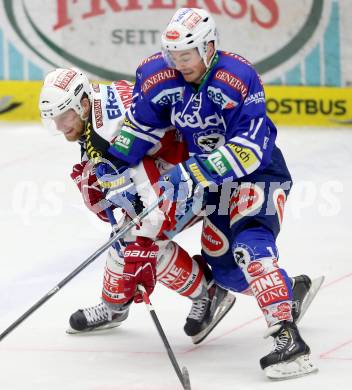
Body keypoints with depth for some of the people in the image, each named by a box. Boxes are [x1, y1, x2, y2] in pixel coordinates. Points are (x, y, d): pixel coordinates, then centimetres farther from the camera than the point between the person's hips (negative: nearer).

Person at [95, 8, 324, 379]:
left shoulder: (240, 78, -29)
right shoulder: (158, 76, -12)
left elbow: (248, 149, -35)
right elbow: (139, 124, 5)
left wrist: (192, 175, -41)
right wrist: (115, 168, -3)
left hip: (259, 172, -7)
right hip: (215, 180, 7)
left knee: (249, 244, -30)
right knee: (225, 268, 8)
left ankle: (288, 338, -36)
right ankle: (292, 289, 35)